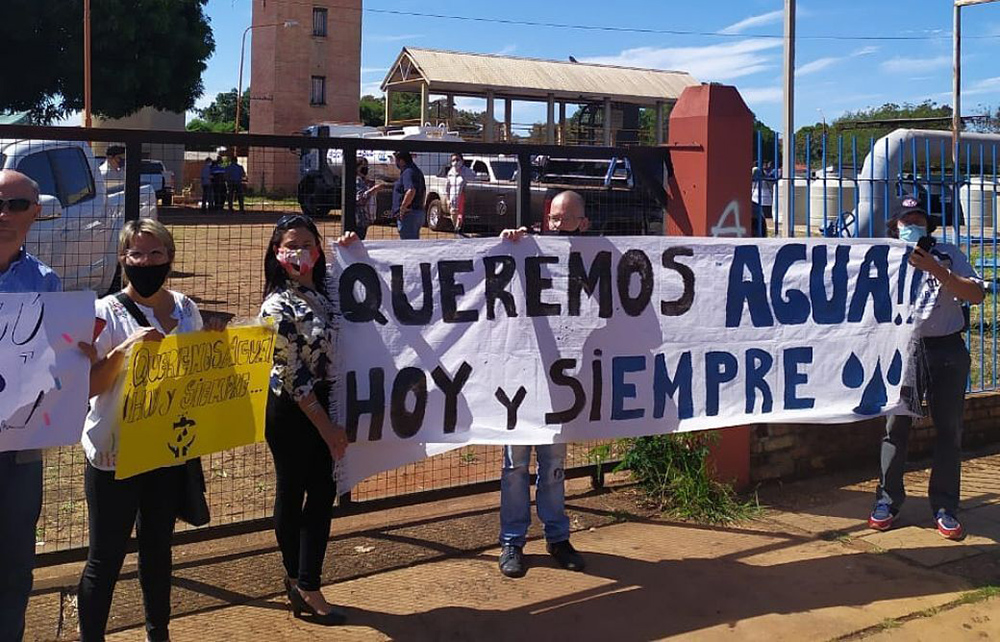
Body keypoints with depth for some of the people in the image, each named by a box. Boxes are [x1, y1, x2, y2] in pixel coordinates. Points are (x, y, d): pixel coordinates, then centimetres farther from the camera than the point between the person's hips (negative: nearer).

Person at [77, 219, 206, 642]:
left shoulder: (185, 309, 4)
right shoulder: (107, 313, -11)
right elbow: (87, 386, -15)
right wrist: (124, 348, -27)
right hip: (116, 453, -5)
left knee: (158, 545, 18)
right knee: (106, 557, 2)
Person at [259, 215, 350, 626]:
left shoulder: (319, 293, 3)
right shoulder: (278, 306, -18)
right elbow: (292, 376, -17)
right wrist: (327, 427, -15)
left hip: (320, 404, 7)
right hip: (290, 410, -7)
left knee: (322, 492, 7)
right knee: (291, 494, 7)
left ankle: (303, 584, 16)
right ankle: (302, 584, 21)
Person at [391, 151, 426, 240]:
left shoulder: (407, 172, -16)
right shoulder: (417, 171, 17)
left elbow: (411, 191, -30)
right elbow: (424, 191, 25)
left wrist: (402, 208, -23)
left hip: (408, 214, -10)